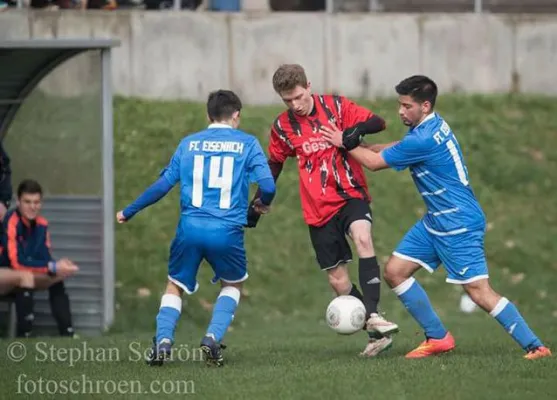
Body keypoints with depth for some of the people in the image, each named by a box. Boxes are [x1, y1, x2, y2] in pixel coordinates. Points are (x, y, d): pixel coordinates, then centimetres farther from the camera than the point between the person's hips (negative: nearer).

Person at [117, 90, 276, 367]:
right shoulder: (247, 144, 6)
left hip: (190, 229, 1)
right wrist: (263, 204, 21)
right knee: (233, 285, 24)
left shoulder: (189, 144, 12)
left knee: (175, 286, 21)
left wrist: (128, 212, 21)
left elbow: (162, 185, 10)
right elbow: (267, 185, -3)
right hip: (227, 232, -1)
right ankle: (213, 337, 2)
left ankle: (163, 339, -3)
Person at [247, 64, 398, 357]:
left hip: (351, 194, -3)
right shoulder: (282, 127, 3)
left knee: (362, 237, -33)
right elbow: (274, 165, 16)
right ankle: (377, 334, 9)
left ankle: (373, 316, -36)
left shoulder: (335, 106, -2)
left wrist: (357, 129, -25)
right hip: (318, 209, 3)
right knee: (338, 281, -2)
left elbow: (378, 123, -4)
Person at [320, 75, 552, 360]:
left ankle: (534, 346, -10)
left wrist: (347, 144, 3)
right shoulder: (433, 126, 6)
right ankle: (438, 338, 13)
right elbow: (397, 148, 24)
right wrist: (356, 144, 11)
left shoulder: (425, 139, -23)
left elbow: (375, 162, -12)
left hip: (459, 225, -10)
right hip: (435, 222, 10)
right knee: (394, 271, 6)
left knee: (480, 293, -14)